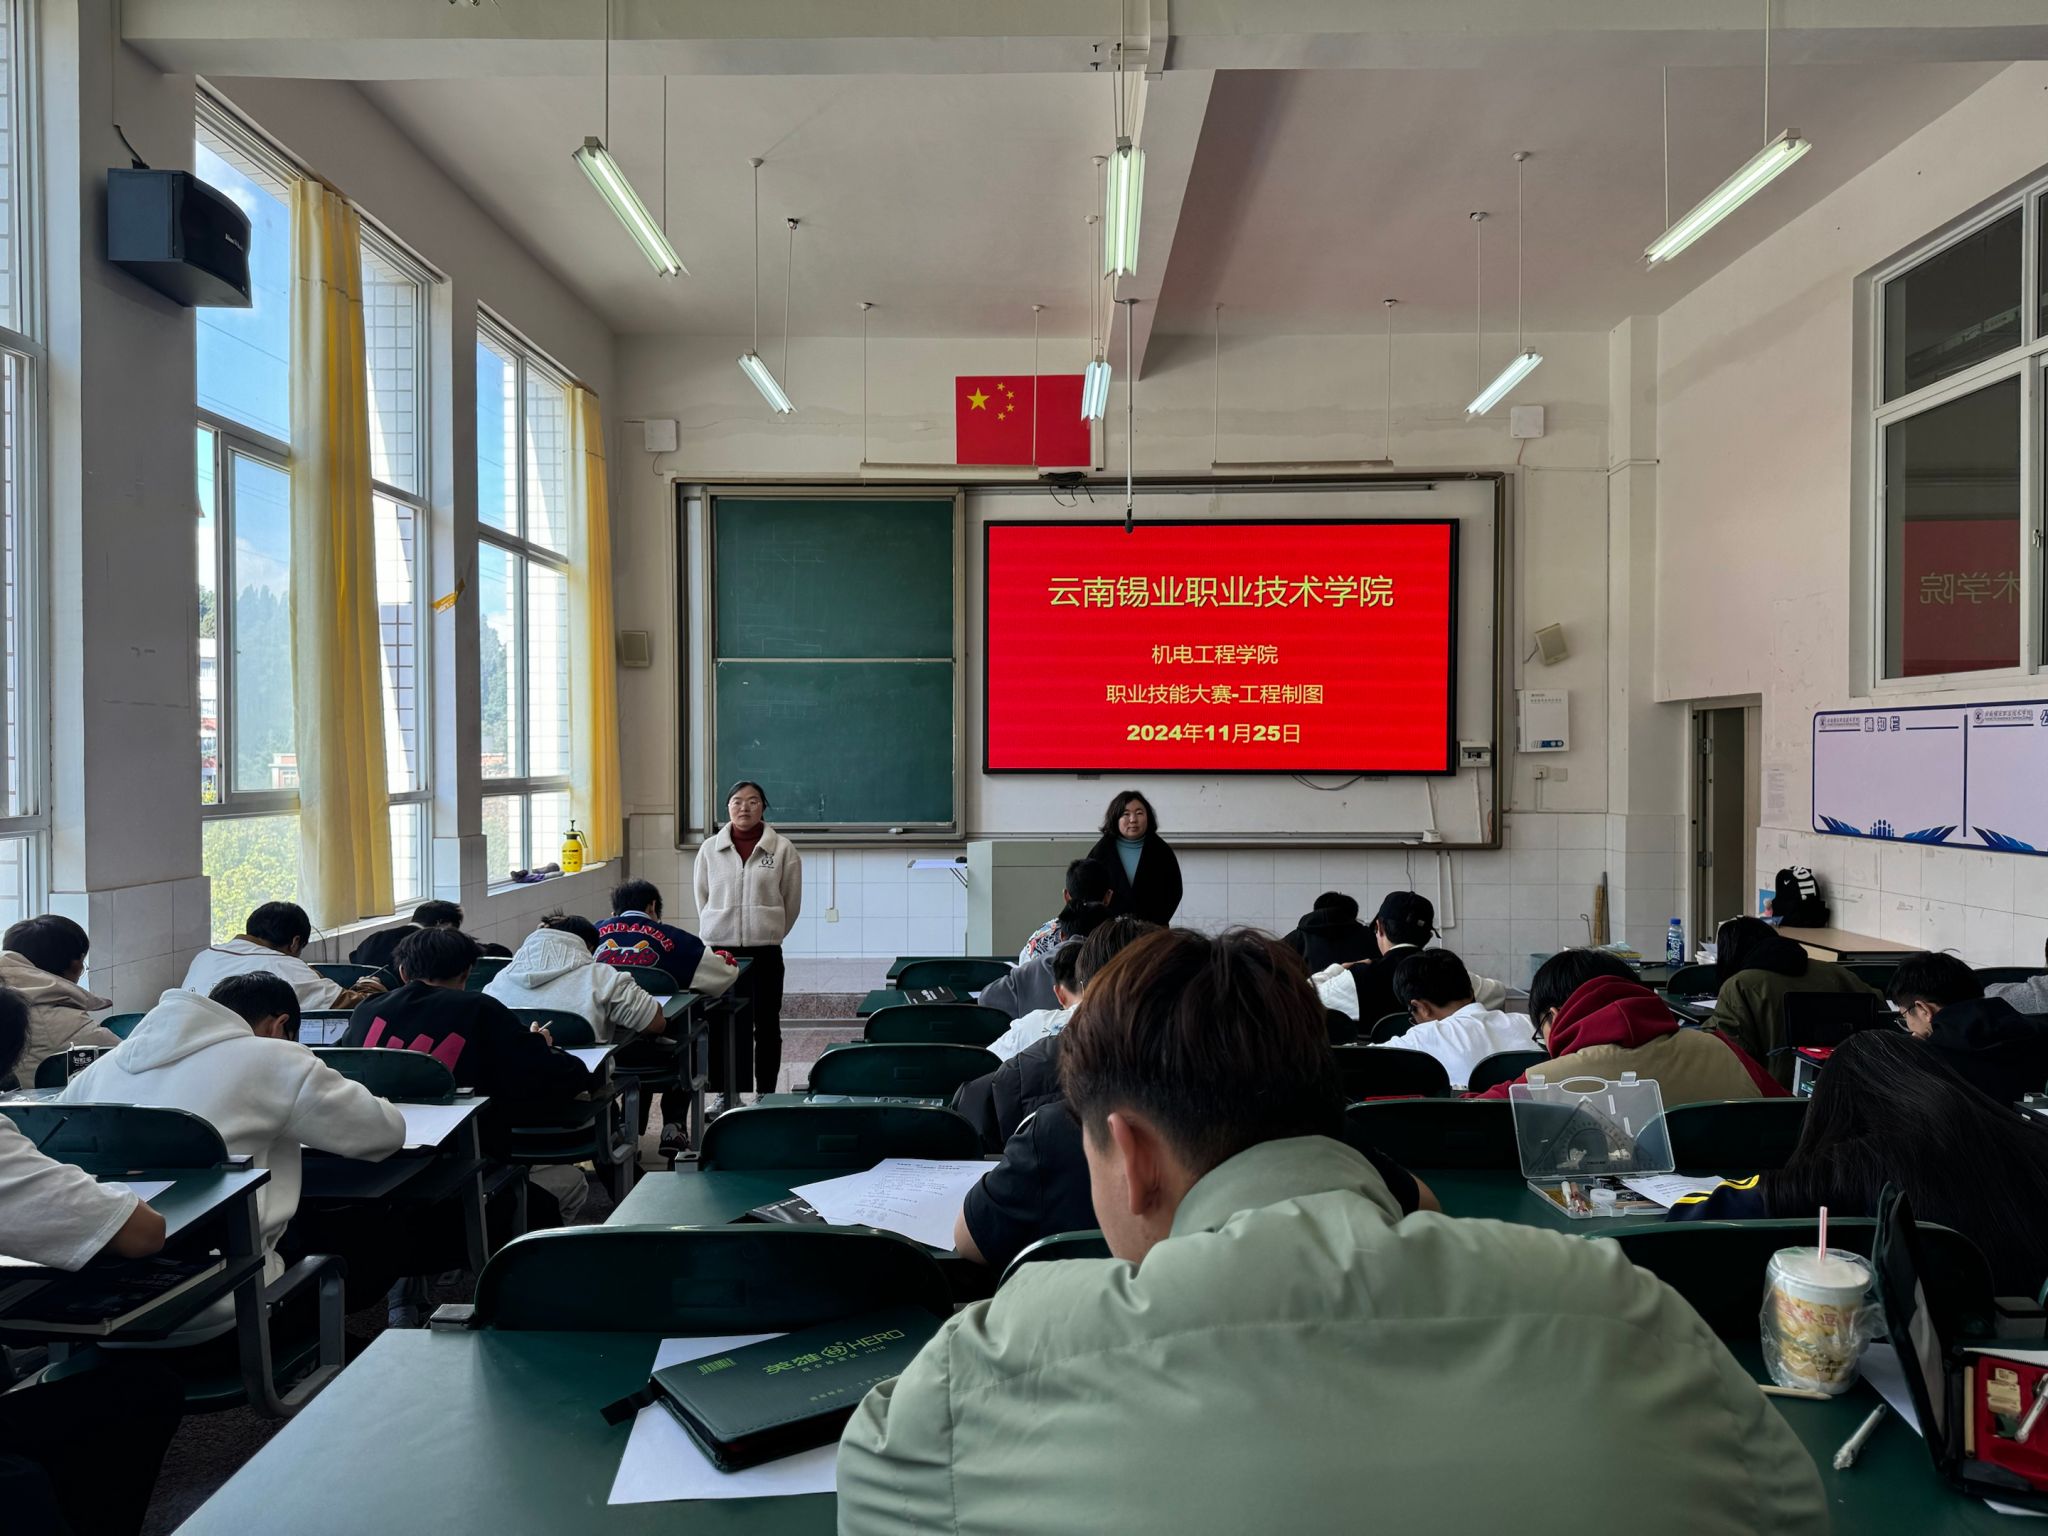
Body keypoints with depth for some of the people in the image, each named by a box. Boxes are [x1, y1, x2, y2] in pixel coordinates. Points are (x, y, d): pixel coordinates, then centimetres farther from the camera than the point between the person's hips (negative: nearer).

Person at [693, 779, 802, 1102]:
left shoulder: (783, 849, -2)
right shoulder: (710, 849, 3)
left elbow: (791, 902, 4)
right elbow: (702, 897, 11)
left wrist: (769, 933, 8)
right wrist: (719, 930, 9)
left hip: (765, 950, -1)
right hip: (721, 948, 1)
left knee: (767, 1024, 6)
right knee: (722, 1024, 4)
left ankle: (766, 1093, 16)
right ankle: (724, 1091, 17)